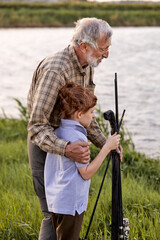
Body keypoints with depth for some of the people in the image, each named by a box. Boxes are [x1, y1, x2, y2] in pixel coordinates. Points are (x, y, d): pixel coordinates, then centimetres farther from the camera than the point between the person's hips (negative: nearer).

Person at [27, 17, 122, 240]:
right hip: (45, 145, -9)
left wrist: (104, 144, 4)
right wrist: (66, 149, -47)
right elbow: (37, 126, -32)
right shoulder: (55, 70, -29)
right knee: (54, 213, -6)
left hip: (67, 142, 9)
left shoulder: (87, 66, 1)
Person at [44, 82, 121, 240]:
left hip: (56, 201, 9)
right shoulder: (77, 137, -19)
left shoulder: (58, 132, 7)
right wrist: (106, 147, -14)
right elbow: (86, 173, -16)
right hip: (70, 203, -9)